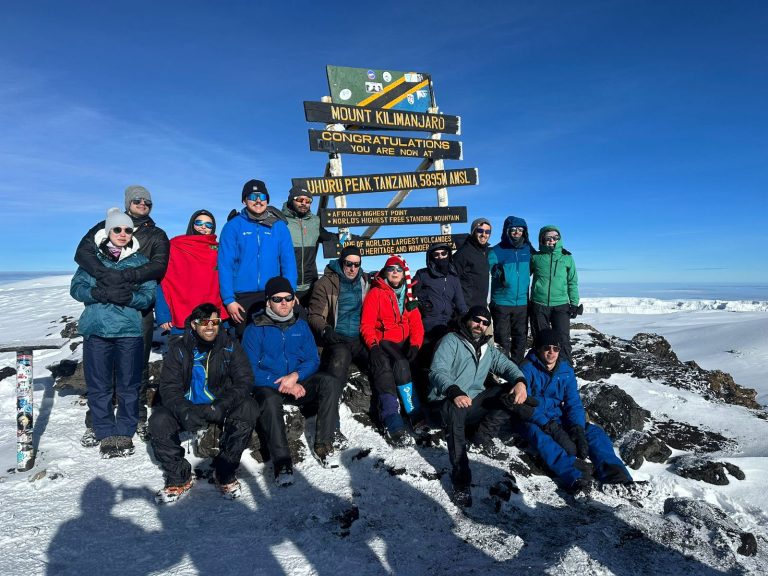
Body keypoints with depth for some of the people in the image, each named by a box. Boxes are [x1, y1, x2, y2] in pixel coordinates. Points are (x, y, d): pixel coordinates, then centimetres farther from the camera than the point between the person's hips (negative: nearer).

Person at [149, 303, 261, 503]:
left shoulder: (229, 346, -7)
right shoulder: (178, 347, -6)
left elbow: (244, 380, -12)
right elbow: (169, 387, -11)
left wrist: (221, 406, -29)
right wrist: (184, 411, -32)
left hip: (220, 407, -1)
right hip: (186, 406, 1)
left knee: (248, 408, -29)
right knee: (158, 421, -25)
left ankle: (225, 473, -14)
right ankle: (179, 478, -4)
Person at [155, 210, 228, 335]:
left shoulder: (218, 251, 11)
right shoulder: (175, 247, 5)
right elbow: (164, 282, -1)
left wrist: (223, 316, 0)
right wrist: (162, 315, -10)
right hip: (179, 319, -1)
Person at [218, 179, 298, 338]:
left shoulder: (279, 226, 5)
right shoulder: (233, 226, 0)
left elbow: (288, 262, 2)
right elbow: (225, 264, -4)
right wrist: (229, 299, -10)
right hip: (242, 298, -1)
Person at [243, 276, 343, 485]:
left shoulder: (301, 325, 11)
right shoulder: (255, 329, -1)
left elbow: (313, 360, 6)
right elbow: (251, 370, -7)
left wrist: (295, 376, -16)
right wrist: (284, 385, -17)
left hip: (299, 383, 3)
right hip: (268, 386, -3)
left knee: (330, 382, -24)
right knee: (269, 400, -37)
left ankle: (323, 444, -18)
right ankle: (281, 461, -34)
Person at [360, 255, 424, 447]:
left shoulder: (409, 296, 18)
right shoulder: (376, 293, 7)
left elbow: (416, 324, 11)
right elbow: (367, 324, -1)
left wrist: (415, 344, -8)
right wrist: (373, 345, -17)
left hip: (404, 343, 3)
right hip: (383, 343, -2)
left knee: (401, 364, -30)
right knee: (384, 369, -30)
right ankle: (395, 425, -40)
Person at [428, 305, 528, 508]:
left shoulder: (488, 349, 18)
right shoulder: (451, 341, -5)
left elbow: (507, 366, 6)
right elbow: (438, 371, -19)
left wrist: (520, 381, -19)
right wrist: (455, 393, -39)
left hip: (475, 402, 6)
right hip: (447, 402, -6)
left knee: (512, 392, -9)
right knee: (455, 411, -40)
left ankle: (483, 440, -4)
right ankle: (461, 482, -35)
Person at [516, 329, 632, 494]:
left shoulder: (566, 370, 4)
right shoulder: (527, 369, -11)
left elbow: (574, 403, -2)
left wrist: (578, 429, -21)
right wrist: (551, 427, -29)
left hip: (559, 418, 5)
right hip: (533, 420, -5)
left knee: (594, 431, -16)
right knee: (539, 435, -37)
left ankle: (616, 474, -35)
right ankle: (575, 476, -58)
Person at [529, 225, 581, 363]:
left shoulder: (567, 257, 7)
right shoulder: (535, 257, 4)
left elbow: (572, 282, 10)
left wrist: (574, 303, 4)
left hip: (561, 305, 0)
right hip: (539, 305, 0)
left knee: (563, 340, -4)